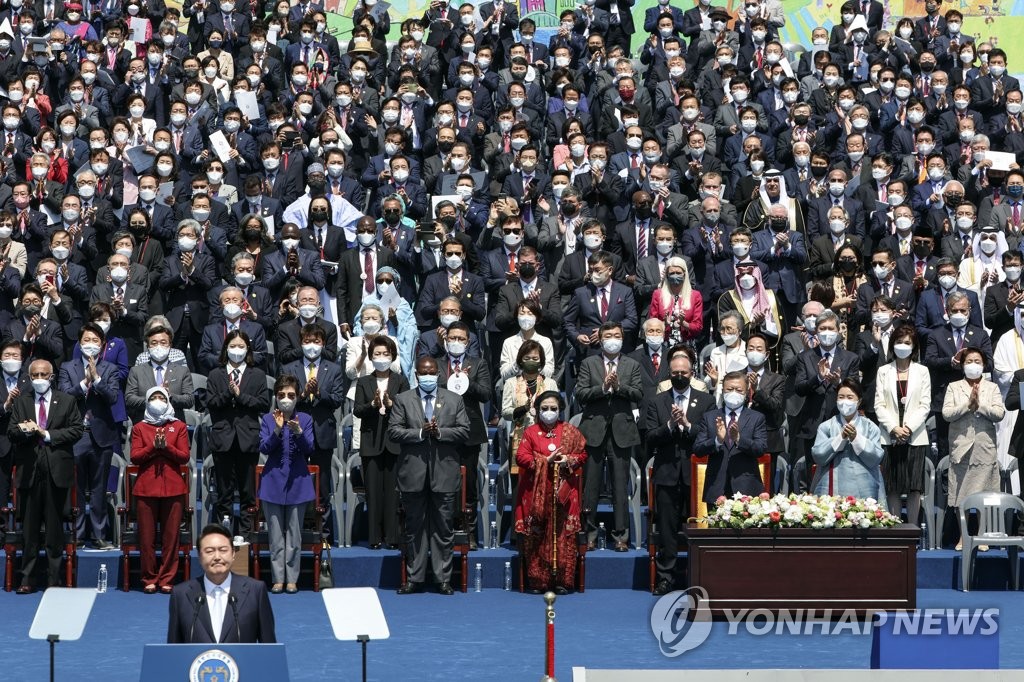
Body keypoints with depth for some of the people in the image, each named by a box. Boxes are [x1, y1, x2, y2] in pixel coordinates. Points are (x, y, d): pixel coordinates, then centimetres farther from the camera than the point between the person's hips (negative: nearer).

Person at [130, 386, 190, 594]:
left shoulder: (179, 427, 11)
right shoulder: (139, 428, 11)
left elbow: (184, 457, 2)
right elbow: (135, 457, 1)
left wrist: (166, 446, -12)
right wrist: (153, 447, -12)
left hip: (173, 488, 0)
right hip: (146, 488, 0)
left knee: (171, 535, -2)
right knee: (147, 536, -2)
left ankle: (167, 579, 3)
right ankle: (149, 579, 5)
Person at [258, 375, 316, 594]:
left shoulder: (305, 419, 2)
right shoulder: (268, 420, 2)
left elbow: (309, 448, -7)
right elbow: (263, 448, -7)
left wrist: (298, 432, -25)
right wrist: (277, 430, -23)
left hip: (297, 483, 0)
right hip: (273, 482, 0)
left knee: (294, 535, 4)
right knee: (275, 535, 3)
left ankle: (292, 579, 8)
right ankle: (278, 578, 7)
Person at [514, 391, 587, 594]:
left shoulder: (570, 431, 10)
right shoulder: (530, 432, 7)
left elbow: (582, 453, 9)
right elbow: (521, 456, -3)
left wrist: (568, 461, -11)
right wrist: (545, 461, -12)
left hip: (563, 492, 0)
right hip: (537, 493, 0)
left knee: (563, 534, -3)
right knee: (537, 536, -2)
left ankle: (563, 580, 0)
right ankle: (537, 580, 2)